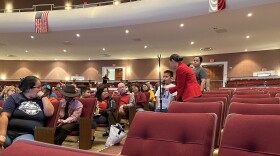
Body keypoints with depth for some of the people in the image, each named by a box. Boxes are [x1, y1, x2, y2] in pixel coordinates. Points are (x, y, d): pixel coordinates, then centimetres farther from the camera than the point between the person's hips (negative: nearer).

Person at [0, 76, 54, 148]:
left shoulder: (40, 100, 16)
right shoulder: (15, 98, 8)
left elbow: (49, 113, 3)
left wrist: (43, 96, 3)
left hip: (29, 135, 0)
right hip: (9, 132, 0)